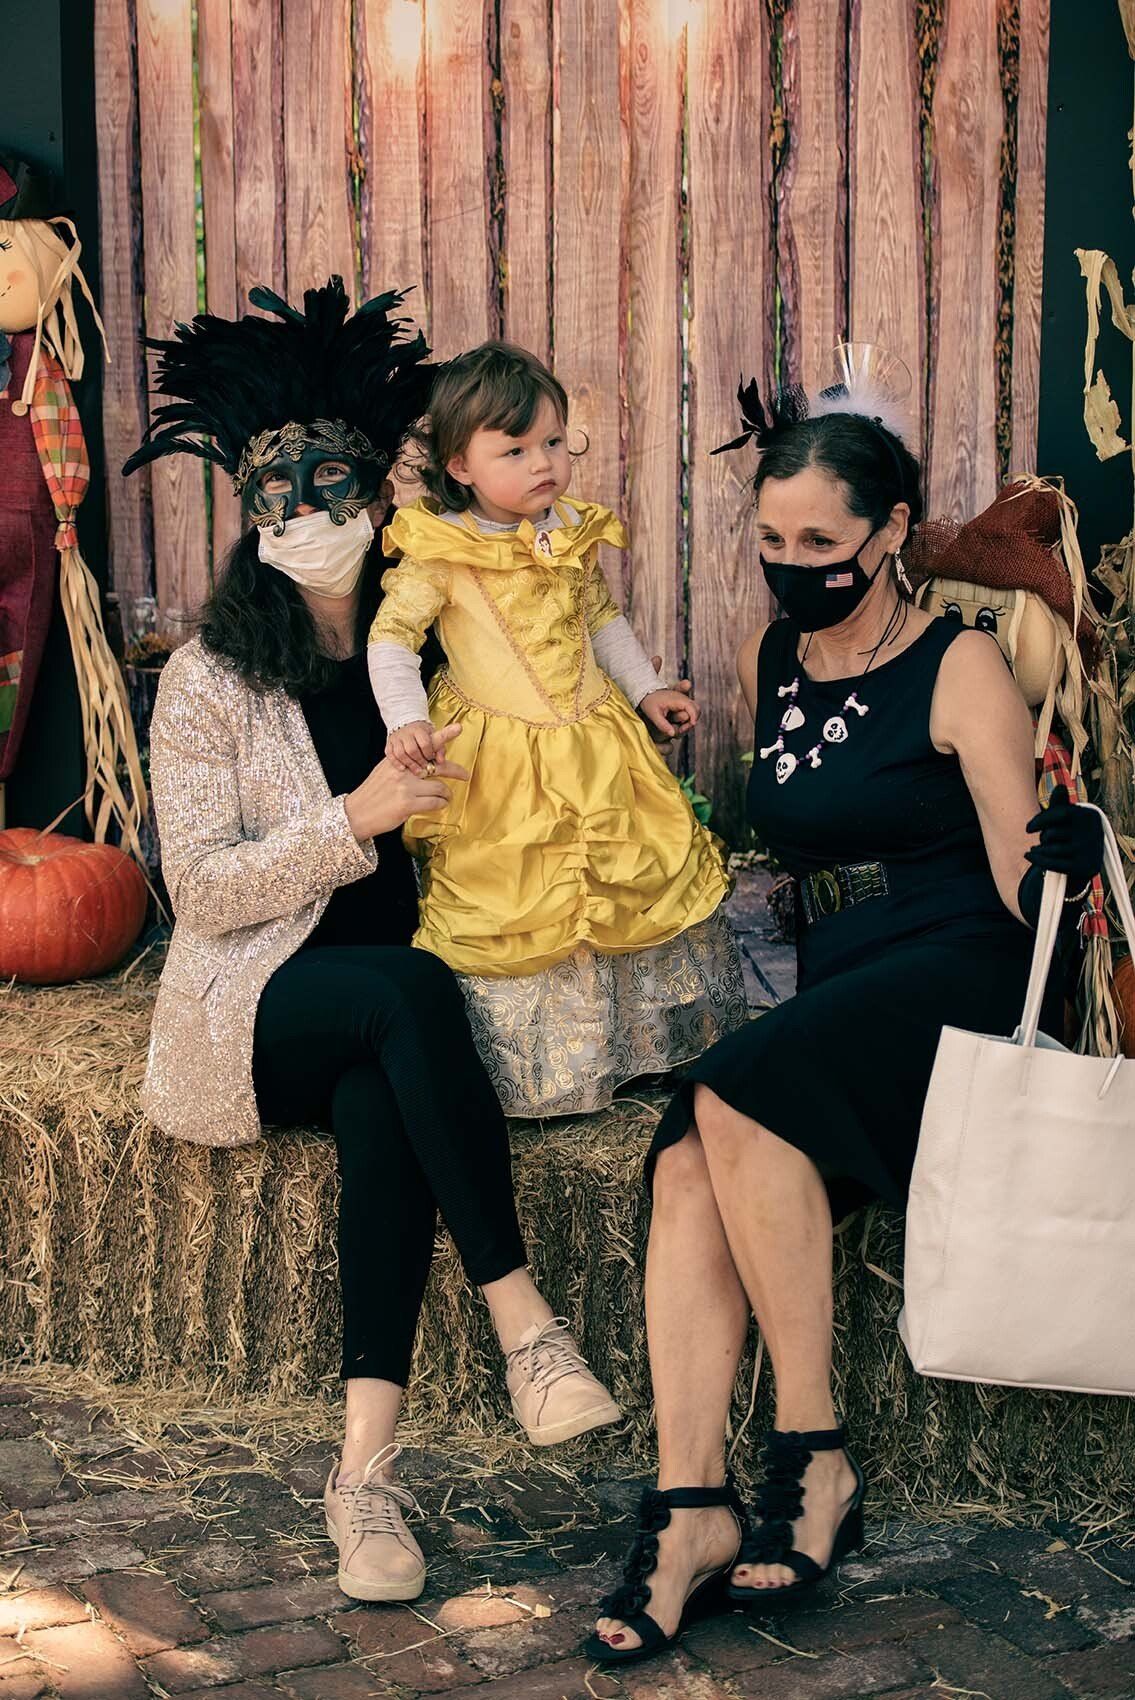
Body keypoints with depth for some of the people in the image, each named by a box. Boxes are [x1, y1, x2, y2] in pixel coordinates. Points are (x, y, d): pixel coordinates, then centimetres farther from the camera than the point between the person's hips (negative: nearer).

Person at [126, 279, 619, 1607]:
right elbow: (202, 888, -8)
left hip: (395, 995, 2)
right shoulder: (210, 680, 0)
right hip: (253, 1006, -2)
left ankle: (366, 1465, -35)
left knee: (379, 1102, -34)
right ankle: (527, 1332, -32)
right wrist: (356, 820, -19)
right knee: (411, 990, -35)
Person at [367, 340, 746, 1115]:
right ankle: (534, 1069, 19)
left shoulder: (573, 532, 2)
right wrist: (407, 720, -25)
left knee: (653, 872, 12)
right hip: (497, 767, -5)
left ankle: (679, 1031, 31)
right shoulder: (441, 552, -14)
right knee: (508, 913, 2)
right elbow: (391, 635, -13)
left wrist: (645, 689, 13)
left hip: (595, 743, 5)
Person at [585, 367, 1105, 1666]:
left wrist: (1060, 864, -24)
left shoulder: (959, 669, -2)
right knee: (686, 1164, -25)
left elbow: (1018, 887, -5)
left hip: (956, 987, -5)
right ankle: (690, 1497, -31)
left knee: (737, 1095, -32)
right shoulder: (766, 661, 16)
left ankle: (814, 1461, -24)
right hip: (828, 998, 6)